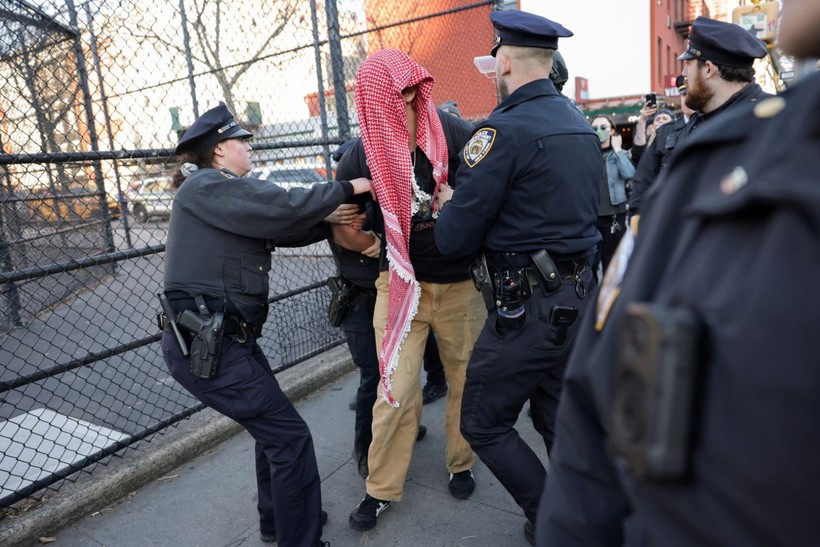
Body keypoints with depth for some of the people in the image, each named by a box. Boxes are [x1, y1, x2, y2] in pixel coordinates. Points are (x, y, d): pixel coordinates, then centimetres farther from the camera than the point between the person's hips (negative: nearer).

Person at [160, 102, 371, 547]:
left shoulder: (224, 195, 19)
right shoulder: (205, 186, -10)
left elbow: (286, 230, 12)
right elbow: (284, 209, -19)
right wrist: (346, 189, -7)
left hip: (223, 338, 10)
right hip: (203, 345, -10)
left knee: (272, 429, 20)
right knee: (289, 436, -5)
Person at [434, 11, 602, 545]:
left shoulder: (505, 130, -16)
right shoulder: (582, 124, 11)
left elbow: (454, 238, -17)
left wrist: (449, 205, 6)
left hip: (526, 307, -8)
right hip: (580, 295, 9)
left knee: (483, 423, 8)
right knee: (557, 419, 22)